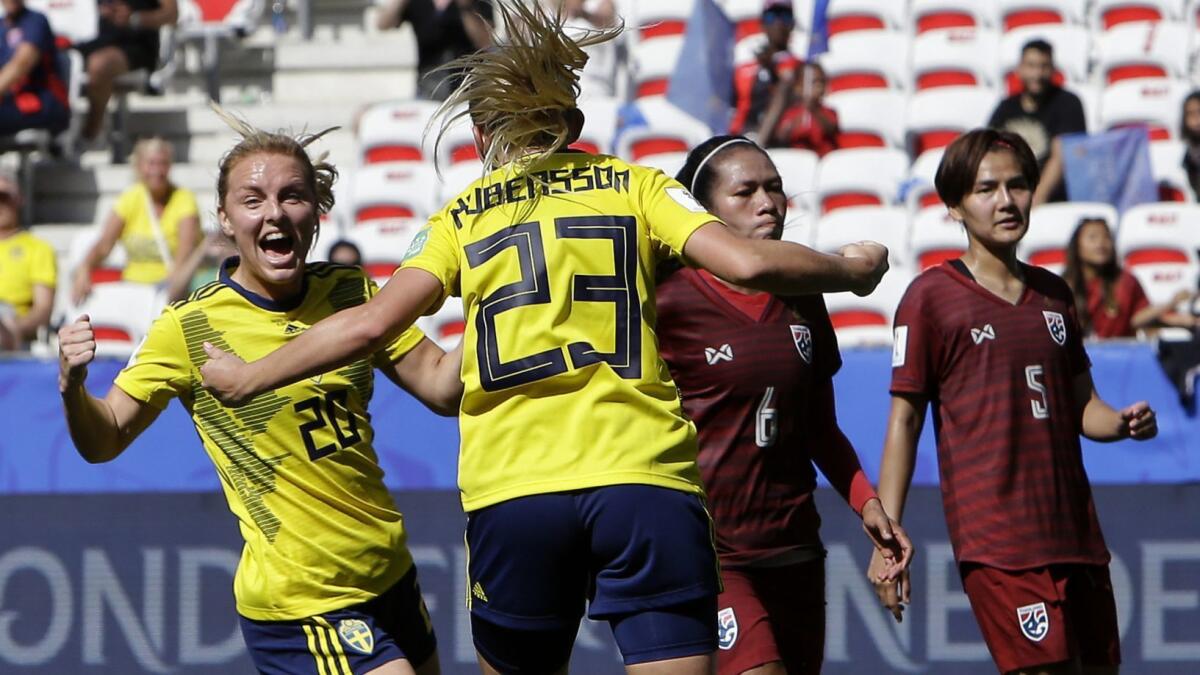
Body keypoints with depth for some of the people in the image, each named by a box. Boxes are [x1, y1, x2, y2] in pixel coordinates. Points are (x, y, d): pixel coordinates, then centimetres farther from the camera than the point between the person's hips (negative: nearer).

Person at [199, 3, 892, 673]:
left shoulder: (462, 217, 13)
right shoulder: (634, 185, 12)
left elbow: (371, 323, 1)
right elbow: (748, 263, -2)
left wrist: (247, 379, 13)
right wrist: (851, 270, 16)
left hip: (510, 490, 1)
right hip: (645, 480, -1)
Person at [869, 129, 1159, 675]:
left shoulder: (1053, 294, 16)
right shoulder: (931, 296, -1)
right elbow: (904, 420, -2)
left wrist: (1124, 422, -2)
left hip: (1074, 528, 7)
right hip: (995, 537, -7)